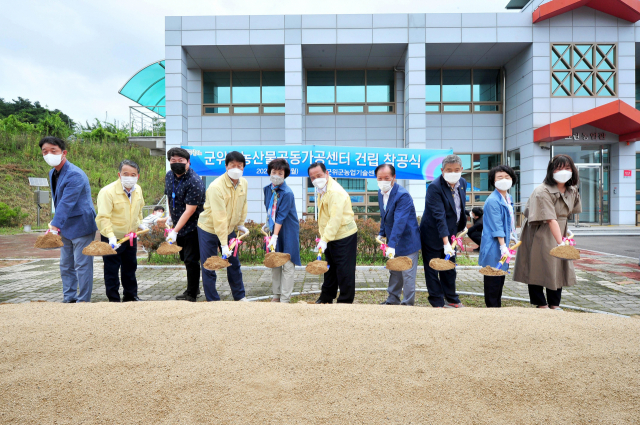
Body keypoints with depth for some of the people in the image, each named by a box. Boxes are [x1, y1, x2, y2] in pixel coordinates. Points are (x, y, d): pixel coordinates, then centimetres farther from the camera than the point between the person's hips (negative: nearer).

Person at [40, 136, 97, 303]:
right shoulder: (53, 173, 9)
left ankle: (83, 300, 8)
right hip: (65, 227, 9)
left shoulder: (75, 175, -21)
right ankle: (69, 298, 27)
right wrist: (57, 225, 16)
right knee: (66, 265, 16)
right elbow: (57, 201, 16)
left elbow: (66, 203, -29)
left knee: (82, 264, -3)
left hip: (81, 225, -9)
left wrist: (54, 226, -34)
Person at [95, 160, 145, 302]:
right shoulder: (107, 192, -21)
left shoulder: (138, 190, -1)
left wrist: (140, 224, 14)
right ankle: (114, 299, 18)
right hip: (112, 238, -6)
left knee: (130, 268, 18)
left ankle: (130, 296, 33)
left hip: (130, 237, 6)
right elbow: (103, 217, -25)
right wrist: (111, 237, -34)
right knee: (111, 270, 4)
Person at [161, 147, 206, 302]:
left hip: (193, 227, -8)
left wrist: (175, 231, -26)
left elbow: (190, 210, -24)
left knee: (191, 260, -3)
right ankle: (194, 288, 35)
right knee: (185, 258, 18)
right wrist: (170, 217, 16)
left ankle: (191, 295, 12)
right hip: (178, 225, 8)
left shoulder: (194, 182, -22)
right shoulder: (169, 176, 3)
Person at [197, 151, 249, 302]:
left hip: (229, 229, 6)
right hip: (208, 229, -6)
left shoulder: (244, 183, -6)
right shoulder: (216, 187, -27)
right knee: (209, 267, 0)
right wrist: (223, 245, -28)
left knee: (234, 264, 12)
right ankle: (213, 300, 14)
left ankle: (240, 297, 27)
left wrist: (240, 224, 13)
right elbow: (219, 218, -29)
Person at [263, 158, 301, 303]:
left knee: (288, 266, 0)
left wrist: (275, 236, -25)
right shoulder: (267, 189, 2)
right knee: (274, 263, 13)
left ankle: (285, 299, 9)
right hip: (274, 229, 7)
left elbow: (281, 216, -23)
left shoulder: (287, 193, -19)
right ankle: (276, 295, 27)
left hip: (287, 232, -7)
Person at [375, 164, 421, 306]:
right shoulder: (381, 193, 2)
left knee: (407, 274, 1)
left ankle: (408, 303, 14)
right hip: (393, 241, 8)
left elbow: (399, 222, -33)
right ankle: (393, 300, 33)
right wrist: (382, 233, 12)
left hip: (407, 241, -8)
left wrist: (391, 244, -38)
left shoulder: (403, 195, -25)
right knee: (394, 272, 20)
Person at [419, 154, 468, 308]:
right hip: (434, 235, -7)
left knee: (449, 267, 19)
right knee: (433, 269, 5)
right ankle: (438, 303, 18)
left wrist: (463, 226, 16)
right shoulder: (434, 187, -24)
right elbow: (439, 216, -31)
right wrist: (446, 243, -35)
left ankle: (451, 299, 34)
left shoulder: (463, 183, 0)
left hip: (451, 233, 7)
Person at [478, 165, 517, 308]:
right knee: (493, 279, 0)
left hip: (504, 243, 9)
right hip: (494, 246, -9)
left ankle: (497, 305, 27)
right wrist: (503, 246, -22)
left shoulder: (508, 198, 10)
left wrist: (513, 236, 22)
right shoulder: (492, 201, -18)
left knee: (501, 277, 16)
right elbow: (497, 227, -21)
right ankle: (492, 306, 10)